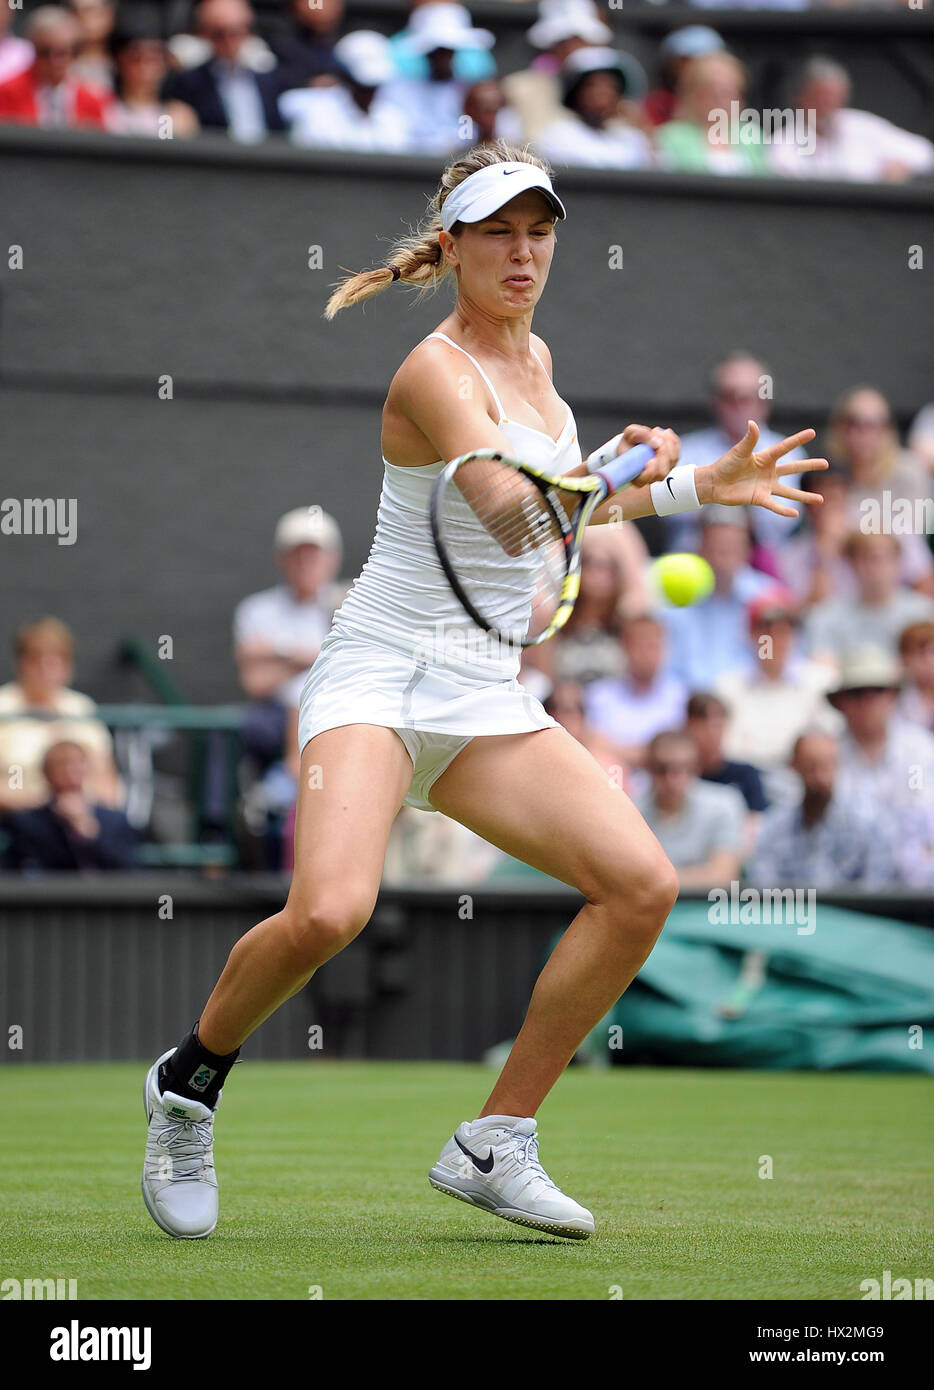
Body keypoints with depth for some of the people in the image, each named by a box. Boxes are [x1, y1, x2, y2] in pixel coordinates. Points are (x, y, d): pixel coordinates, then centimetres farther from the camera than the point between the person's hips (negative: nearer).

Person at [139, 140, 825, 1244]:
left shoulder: (534, 357, 14)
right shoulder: (436, 371, -11)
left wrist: (703, 483, 28)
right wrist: (623, 479, -43)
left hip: (485, 697, 8)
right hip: (376, 681, -8)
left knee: (642, 883, -12)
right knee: (329, 911, -31)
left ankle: (494, 1146, -3)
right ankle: (190, 1082, 0)